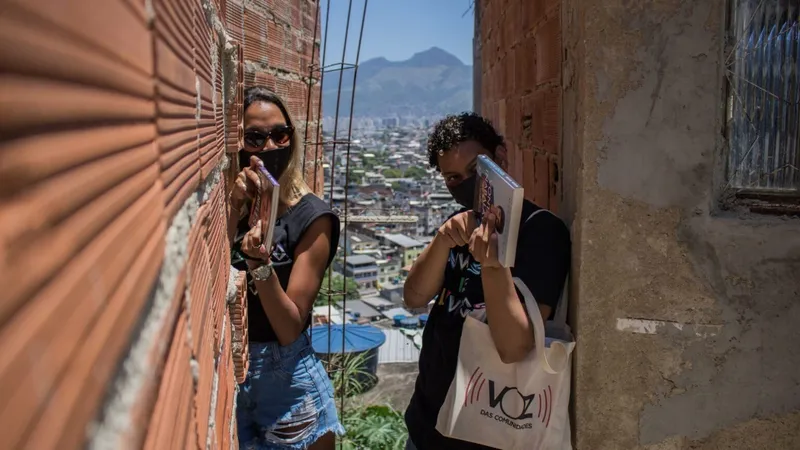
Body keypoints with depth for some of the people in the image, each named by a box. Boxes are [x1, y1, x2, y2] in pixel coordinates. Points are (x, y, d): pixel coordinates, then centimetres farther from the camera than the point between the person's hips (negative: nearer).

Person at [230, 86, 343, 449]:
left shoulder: (312, 217, -14)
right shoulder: (240, 208, 0)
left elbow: (290, 329, -17)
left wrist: (262, 265, -32)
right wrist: (234, 210, -19)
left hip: (286, 378, -4)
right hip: (232, 374, 5)